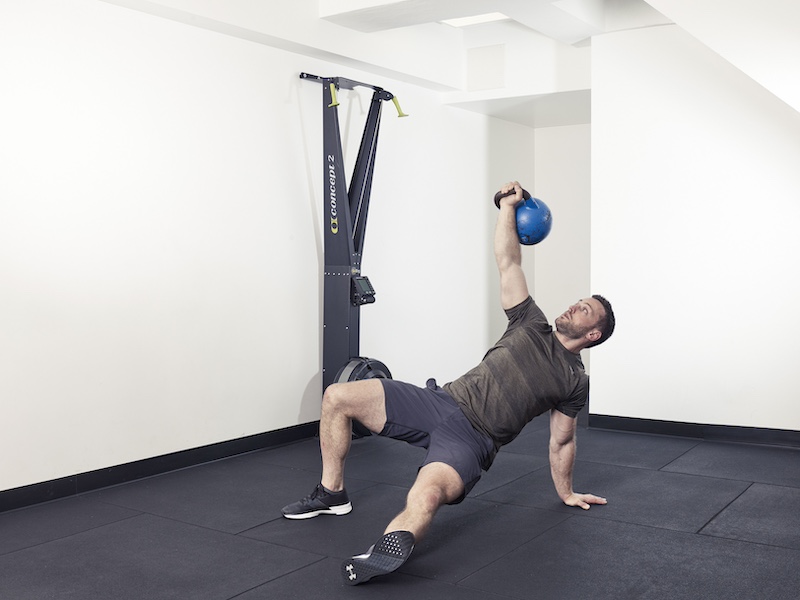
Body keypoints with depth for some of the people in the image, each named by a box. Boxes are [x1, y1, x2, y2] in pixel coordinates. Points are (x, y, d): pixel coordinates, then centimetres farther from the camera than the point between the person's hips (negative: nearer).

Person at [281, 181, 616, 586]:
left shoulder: (576, 382, 10)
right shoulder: (533, 326, 17)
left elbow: (561, 441, 18)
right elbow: (508, 261, 13)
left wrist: (566, 493, 19)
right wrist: (508, 205, 9)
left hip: (472, 438, -5)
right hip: (440, 401, 5)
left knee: (427, 494, -40)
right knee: (337, 397, -6)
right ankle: (331, 493, 9)